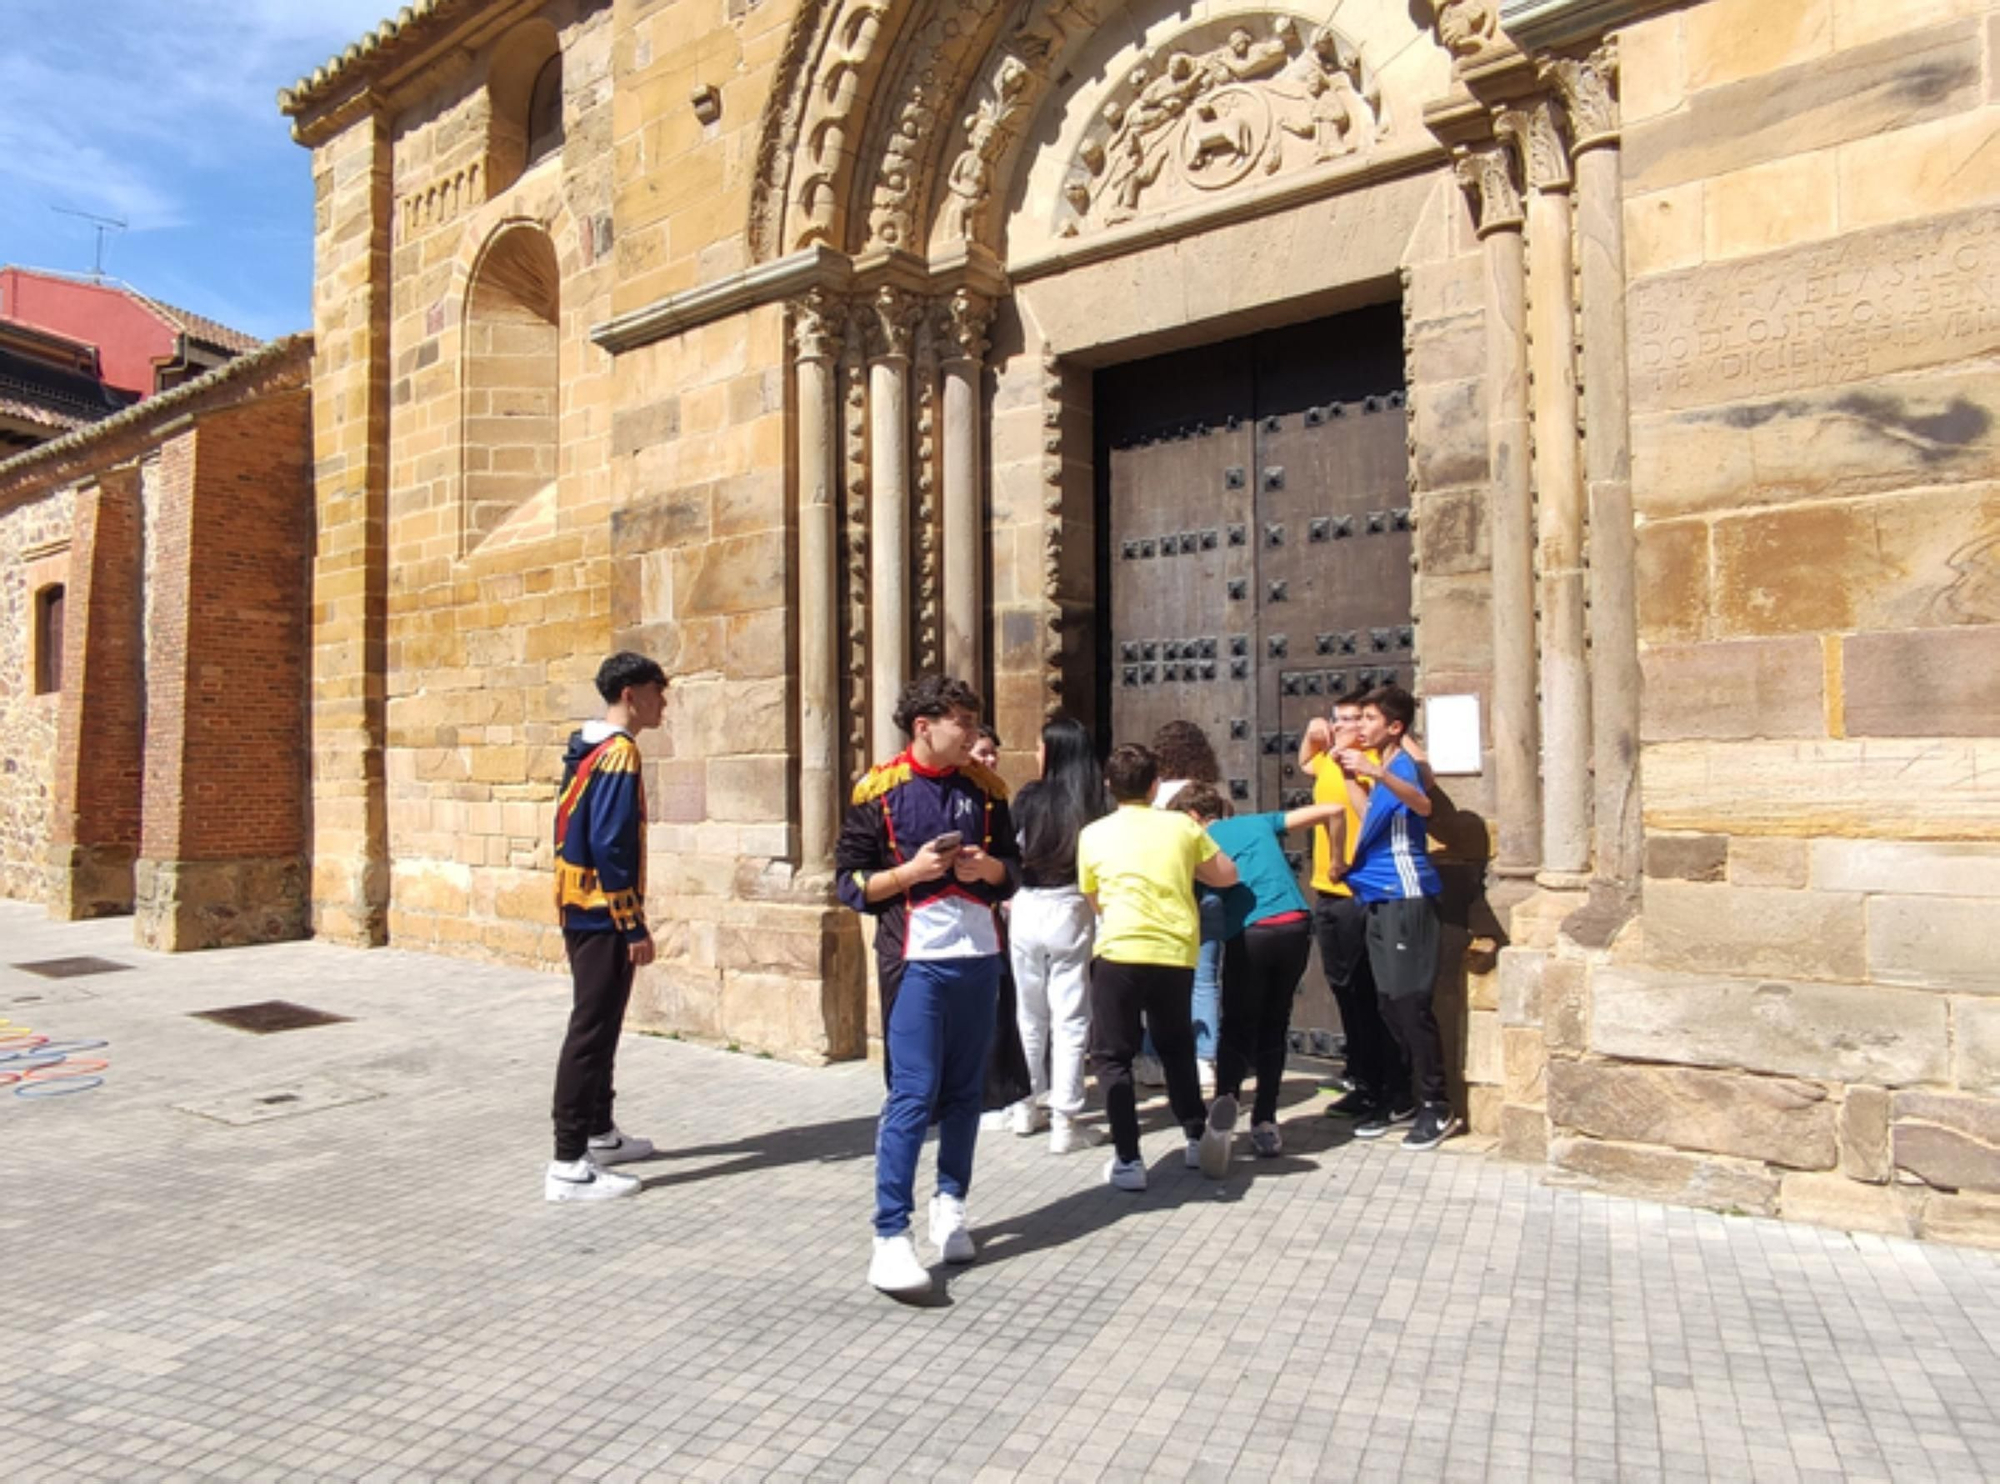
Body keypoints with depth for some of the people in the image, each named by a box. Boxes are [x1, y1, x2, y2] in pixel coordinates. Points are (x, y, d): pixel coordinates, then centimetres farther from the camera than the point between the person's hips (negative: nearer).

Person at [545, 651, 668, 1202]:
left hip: (581, 909, 10)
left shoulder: (587, 749, 13)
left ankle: (599, 1133, 31)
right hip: (603, 914, -10)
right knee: (591, 1032, -6)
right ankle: (569, 1164, -1)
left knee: (599, 1026, 19)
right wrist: (636, 926, -19)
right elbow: (610, 847, -23)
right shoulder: (618, 753, -16)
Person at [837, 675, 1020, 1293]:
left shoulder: (984, 786, 7)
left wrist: (988, 867, -6)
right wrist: (910, 871, -18)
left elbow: (1013, 866, 16)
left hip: (978, 957, 5)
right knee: (913, 1095, -7)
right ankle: (891, 1238, -1)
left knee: (964, 1091, 12)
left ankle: (950, 1205, 28)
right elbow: (851, 881, -3)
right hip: (916, 960, -4)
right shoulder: (880, 789, -5)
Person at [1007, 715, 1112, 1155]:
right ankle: (1064, 1121, 5)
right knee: (1070, 1019, 4)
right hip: (1071, 912, -1)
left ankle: (1027, 1105, 30)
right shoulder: (1097, 804, -6)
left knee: (1030, 1014, 17)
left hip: (1027, 909, 2)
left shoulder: (1029, 798, -4)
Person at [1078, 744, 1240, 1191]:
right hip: (1177, 953, 3)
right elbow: (1227, 876, 16)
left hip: (1120, 952, -2)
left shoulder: (1094, 834, 5)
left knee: (1111, 1055, 9)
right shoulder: (1182, 825, 8)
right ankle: (1200, 1136, 28)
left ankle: (1128, 1161, 4)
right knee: (1176, 1047, 24)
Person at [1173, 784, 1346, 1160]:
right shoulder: (1261, 822, 20)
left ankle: (1227, 1097, -14)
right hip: (1295, 927, 3)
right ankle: (1265, 1122, 12)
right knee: (1274, 1025, 16)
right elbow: (1332, 811, 14)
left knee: (1238, 1025, 12)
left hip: (1249, 934, -3)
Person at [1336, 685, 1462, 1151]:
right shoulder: (1384, 767, 16)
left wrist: (1377, 773, -47)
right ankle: (1404, 1093, 22)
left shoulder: (1402, 764, -11)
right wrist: (1350, 775, 23)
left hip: (1405, 898, -9)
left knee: (1410, 1003, -8)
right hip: (1380, 900, 9)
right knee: (1389, 1005, 12)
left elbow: (1422, 804, -33)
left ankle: (1437, 1109, 0)